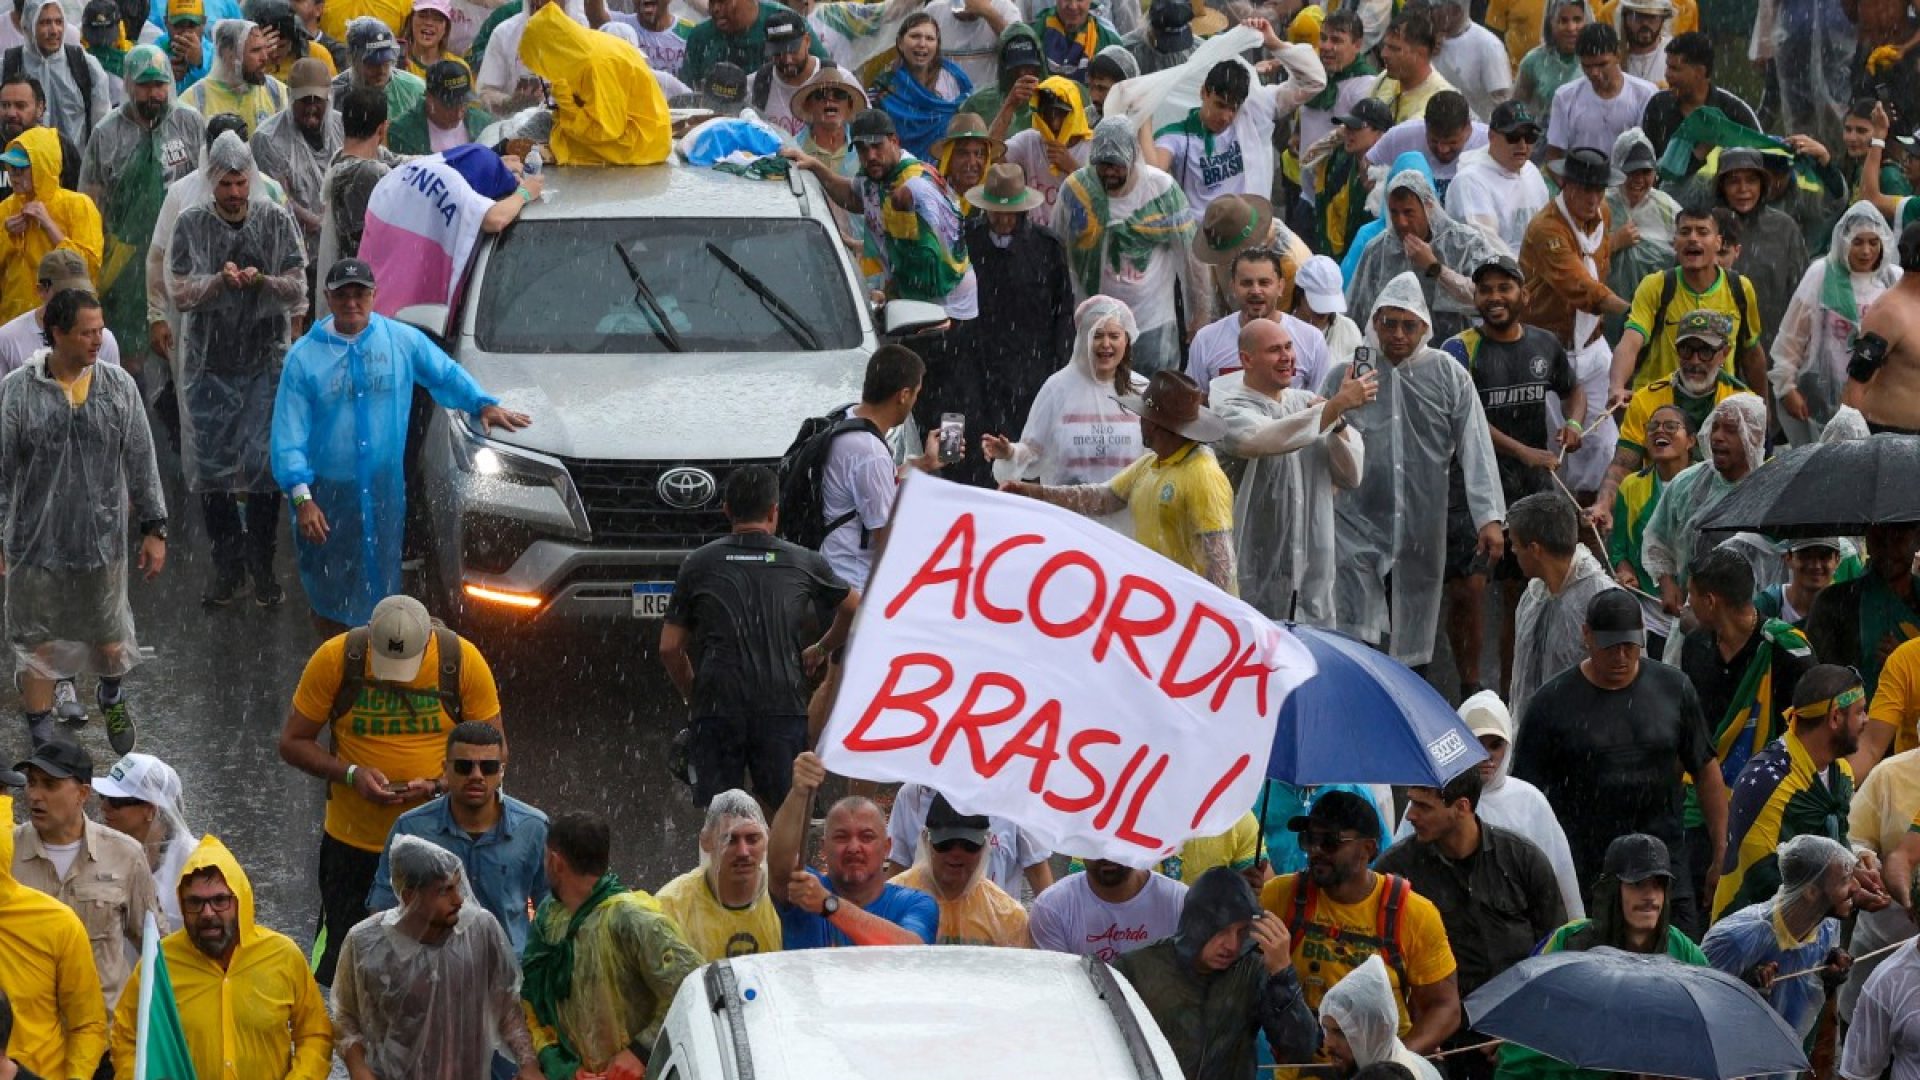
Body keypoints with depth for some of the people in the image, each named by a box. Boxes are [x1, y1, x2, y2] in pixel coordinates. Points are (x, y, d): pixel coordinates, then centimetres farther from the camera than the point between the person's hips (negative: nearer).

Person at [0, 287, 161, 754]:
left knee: (110, 644, 15)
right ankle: (42, 745, 19)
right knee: (38, 648, 5)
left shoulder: (118, 386, -3)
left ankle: (112, 697, 47)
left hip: (103, 543, 2)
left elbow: (141, 463, 4)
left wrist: (154, 528, 4)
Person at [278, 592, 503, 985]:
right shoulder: (335, 658, -12)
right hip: (353, 842, 0)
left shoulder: (463, 661, -11)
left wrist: (440, 783, -19)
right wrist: (351, 773, -19)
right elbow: (293, 743, -2)